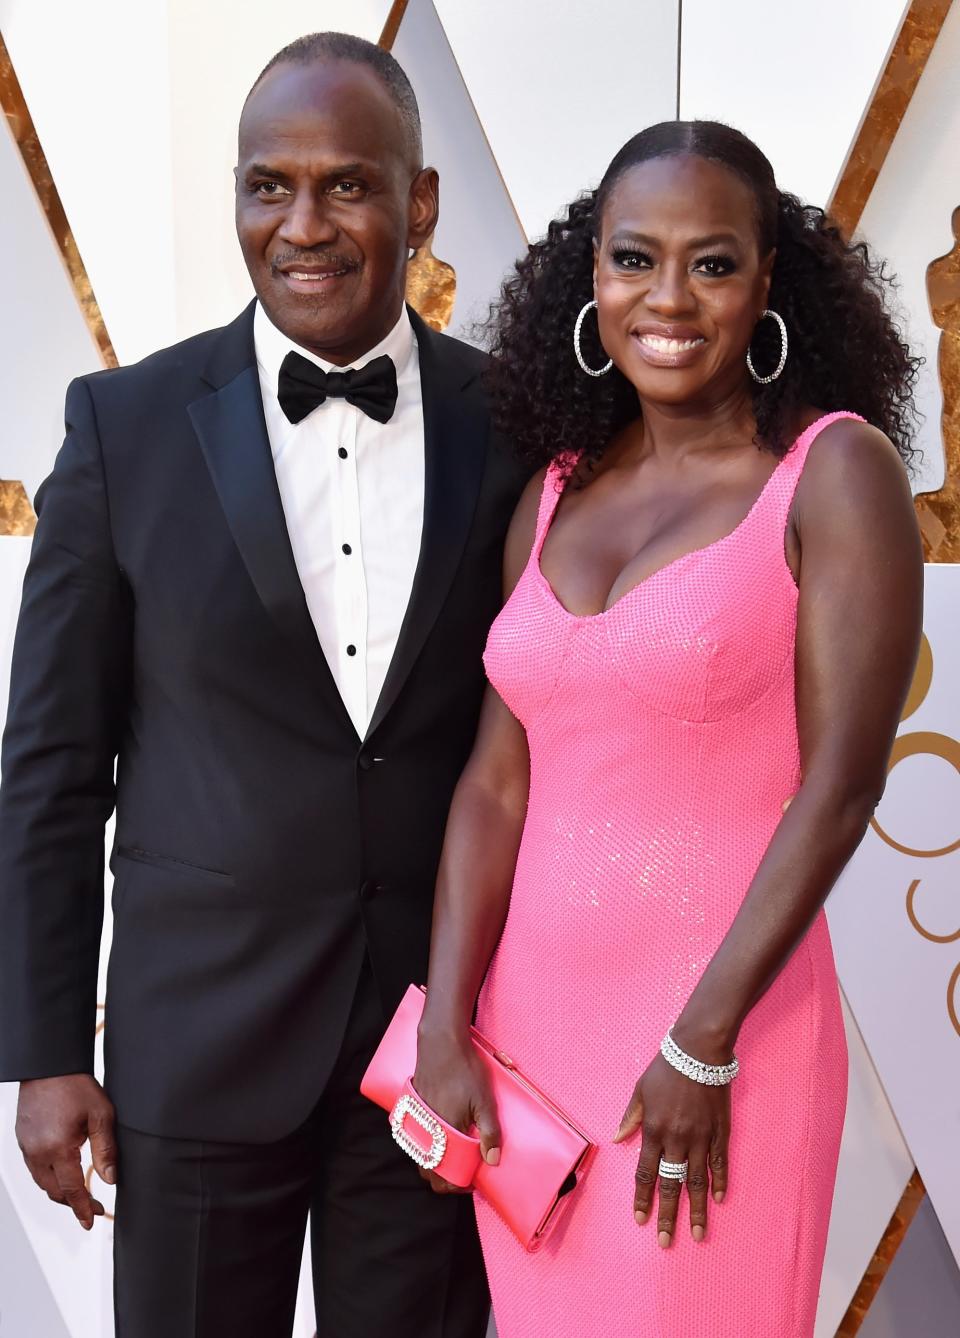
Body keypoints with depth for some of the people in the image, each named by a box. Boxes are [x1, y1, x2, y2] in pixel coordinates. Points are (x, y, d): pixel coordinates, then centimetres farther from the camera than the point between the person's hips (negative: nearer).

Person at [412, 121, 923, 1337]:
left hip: (722, 1022, -5)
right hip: (530, 1011, 5)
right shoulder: (556, 493, 6)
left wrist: (701, 1046, -14)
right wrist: (444, 1032, -4)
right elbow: (498, 778, 4)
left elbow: (841, 783, -13)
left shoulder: (835, 471, -8)